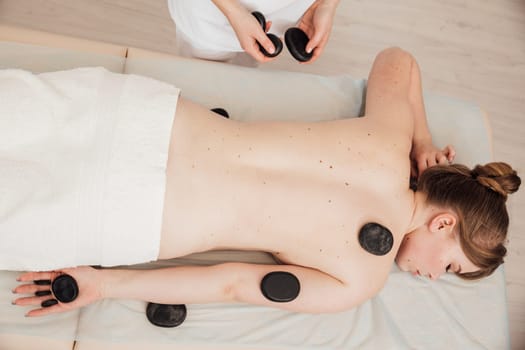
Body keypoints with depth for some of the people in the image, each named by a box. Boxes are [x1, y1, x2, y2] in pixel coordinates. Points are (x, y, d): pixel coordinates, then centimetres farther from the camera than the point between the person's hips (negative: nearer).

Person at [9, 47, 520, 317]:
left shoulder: (391, 137, 3)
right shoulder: (362, 282, -9)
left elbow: (396, 57, 22)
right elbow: (235, 285, -12)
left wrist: (422, 143, 23)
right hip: (124, 212, -6)